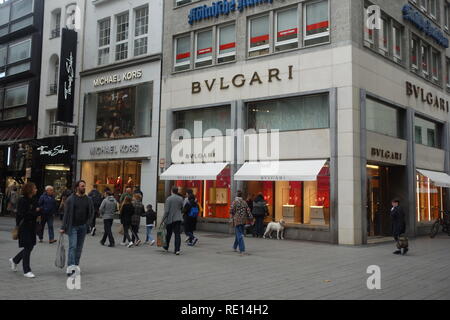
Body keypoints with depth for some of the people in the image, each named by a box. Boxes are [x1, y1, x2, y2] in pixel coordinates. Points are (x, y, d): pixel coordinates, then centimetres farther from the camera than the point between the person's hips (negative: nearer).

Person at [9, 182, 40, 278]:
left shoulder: (34, 200, 9)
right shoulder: (22, 200, -12)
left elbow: (37, 212, 11)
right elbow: (22, 214, -19)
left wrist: (38, 212, -11)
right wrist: (34, 212, -17)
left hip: (32, 226, 8)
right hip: (24, 226, -7)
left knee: (30, 246, 12)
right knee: (27, 247, -4)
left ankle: (14, 260, 36)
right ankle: (26, 271, 5)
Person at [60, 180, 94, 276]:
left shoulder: (88, 199, 7)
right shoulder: (71, 199, -3)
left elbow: (91, 213, 13)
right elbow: (66, 213, -3)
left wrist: (88, 224, 0)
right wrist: (63, 227, -7)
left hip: (83, 227, 4)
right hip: (73, 226, -4)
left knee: (79, 247, 9)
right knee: (73, 246, -12)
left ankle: (76, 265, 18)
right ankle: (70, 267, -14)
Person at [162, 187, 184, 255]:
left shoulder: (168, 199, -11)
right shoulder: (180, 198, 0)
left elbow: (166, 211, -14)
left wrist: (163, 219, -7)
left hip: (170, 219, -2)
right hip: (178, 219, 2)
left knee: (169, 234, 15)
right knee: (177, 234, 0)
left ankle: (166, 247, 34)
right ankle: (177, 249, -8)